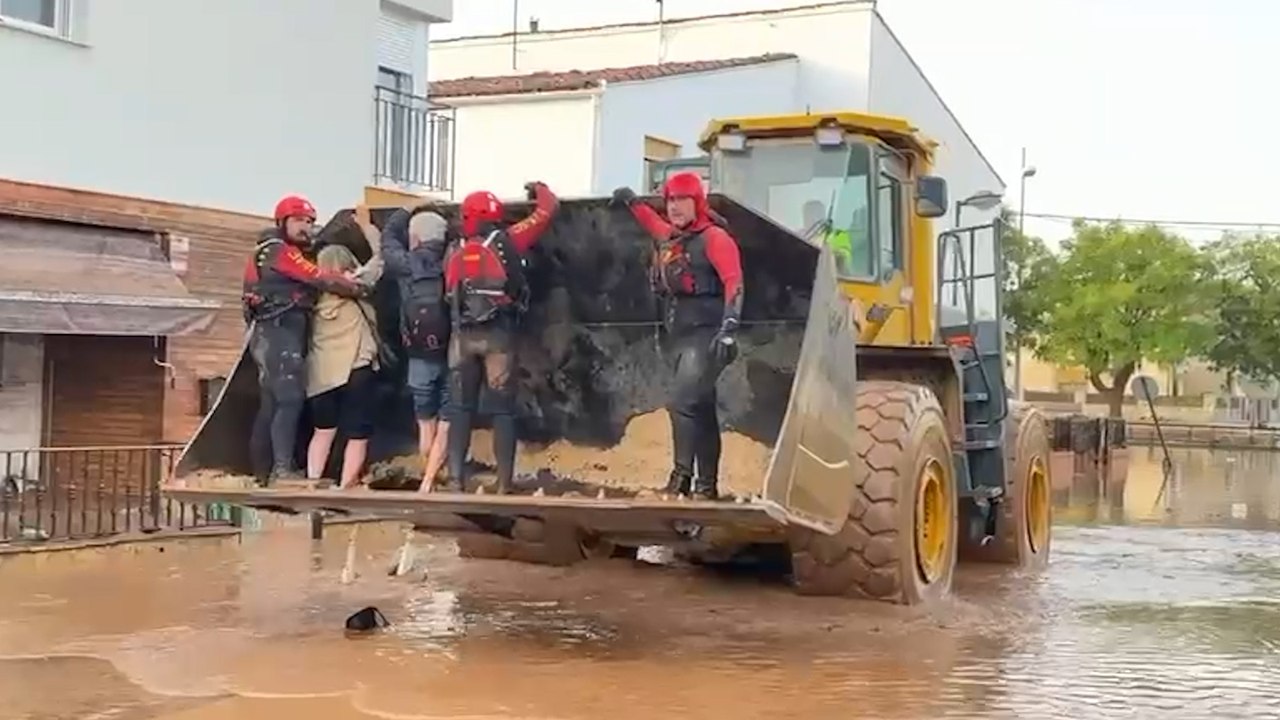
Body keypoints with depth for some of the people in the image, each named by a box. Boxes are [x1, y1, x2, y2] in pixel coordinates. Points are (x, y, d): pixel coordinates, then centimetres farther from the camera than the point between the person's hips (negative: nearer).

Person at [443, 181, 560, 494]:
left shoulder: (455, 254, 11)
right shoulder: (508, 242, 1)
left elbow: (450, 293, 13)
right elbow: (548, 209, 8)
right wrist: (539, 189, 27)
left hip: (463, 336, 3)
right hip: (499, 335, -3)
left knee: (462, 408, 10)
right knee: (503, 409, 3)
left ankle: (455, 478, 4)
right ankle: (504, 483, 0)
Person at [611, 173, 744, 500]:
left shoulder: (713, 237, -8)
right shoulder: (668, 237, 14)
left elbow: (734, 283, -19)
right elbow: (653, 223, 40)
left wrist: (728, 329, -29)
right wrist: (631, 201, 46)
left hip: (705, 335, -8)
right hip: (678, 336, 8)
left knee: (681, 402, -20)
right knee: (701, 411, 10)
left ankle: (682, 475, -16)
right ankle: (707, 484, 14)